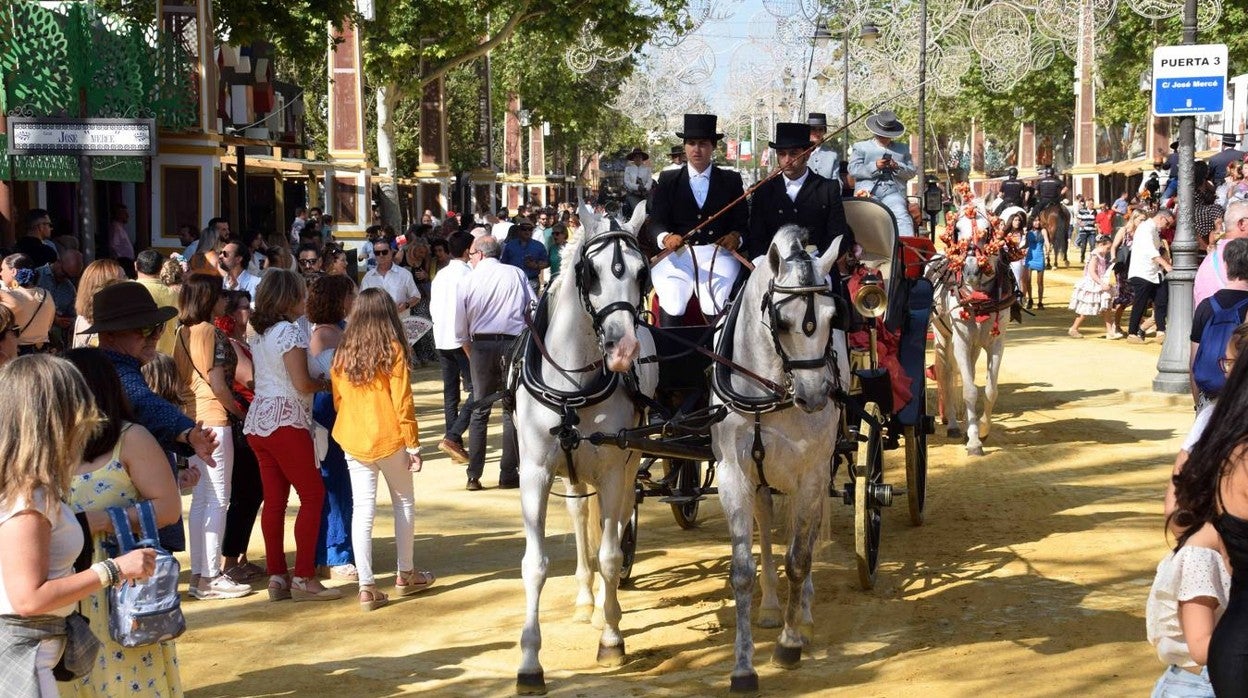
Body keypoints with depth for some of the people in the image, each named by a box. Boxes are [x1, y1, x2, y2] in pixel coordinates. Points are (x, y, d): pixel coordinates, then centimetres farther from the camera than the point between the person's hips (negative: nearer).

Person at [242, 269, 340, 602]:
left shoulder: (260, 333, 13)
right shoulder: (290, 332, -13)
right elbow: (302, 384, -18)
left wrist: (315, 381, 14)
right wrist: (324, 383, 2)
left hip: (258, 421, 8)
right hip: (285, 422, -8)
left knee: (274, 500, 9)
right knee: (313, 494, -1)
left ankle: (276, 577, 10)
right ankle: (303, 578, -3)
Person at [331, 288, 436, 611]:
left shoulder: (343, 353, 3)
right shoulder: (393, 349, -9)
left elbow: (338, 399, 9)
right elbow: (402, 401, -10)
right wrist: (413, 444, -4)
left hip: (352, 439, 3)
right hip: (388, 438, -3)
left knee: (363, 509, 4)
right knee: (404, 502, 15)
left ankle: (366, 586, 0)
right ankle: (406, 575, 23)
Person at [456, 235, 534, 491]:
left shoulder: (468, 281, 2)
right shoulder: (517, 275, 3)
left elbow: (461, 331, 4)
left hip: (481, 346, 1)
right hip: (513, 344, -1)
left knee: (480, 411, 8)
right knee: (512, 410, 5)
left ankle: (474, 476, 8)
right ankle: (508, 474, 5)